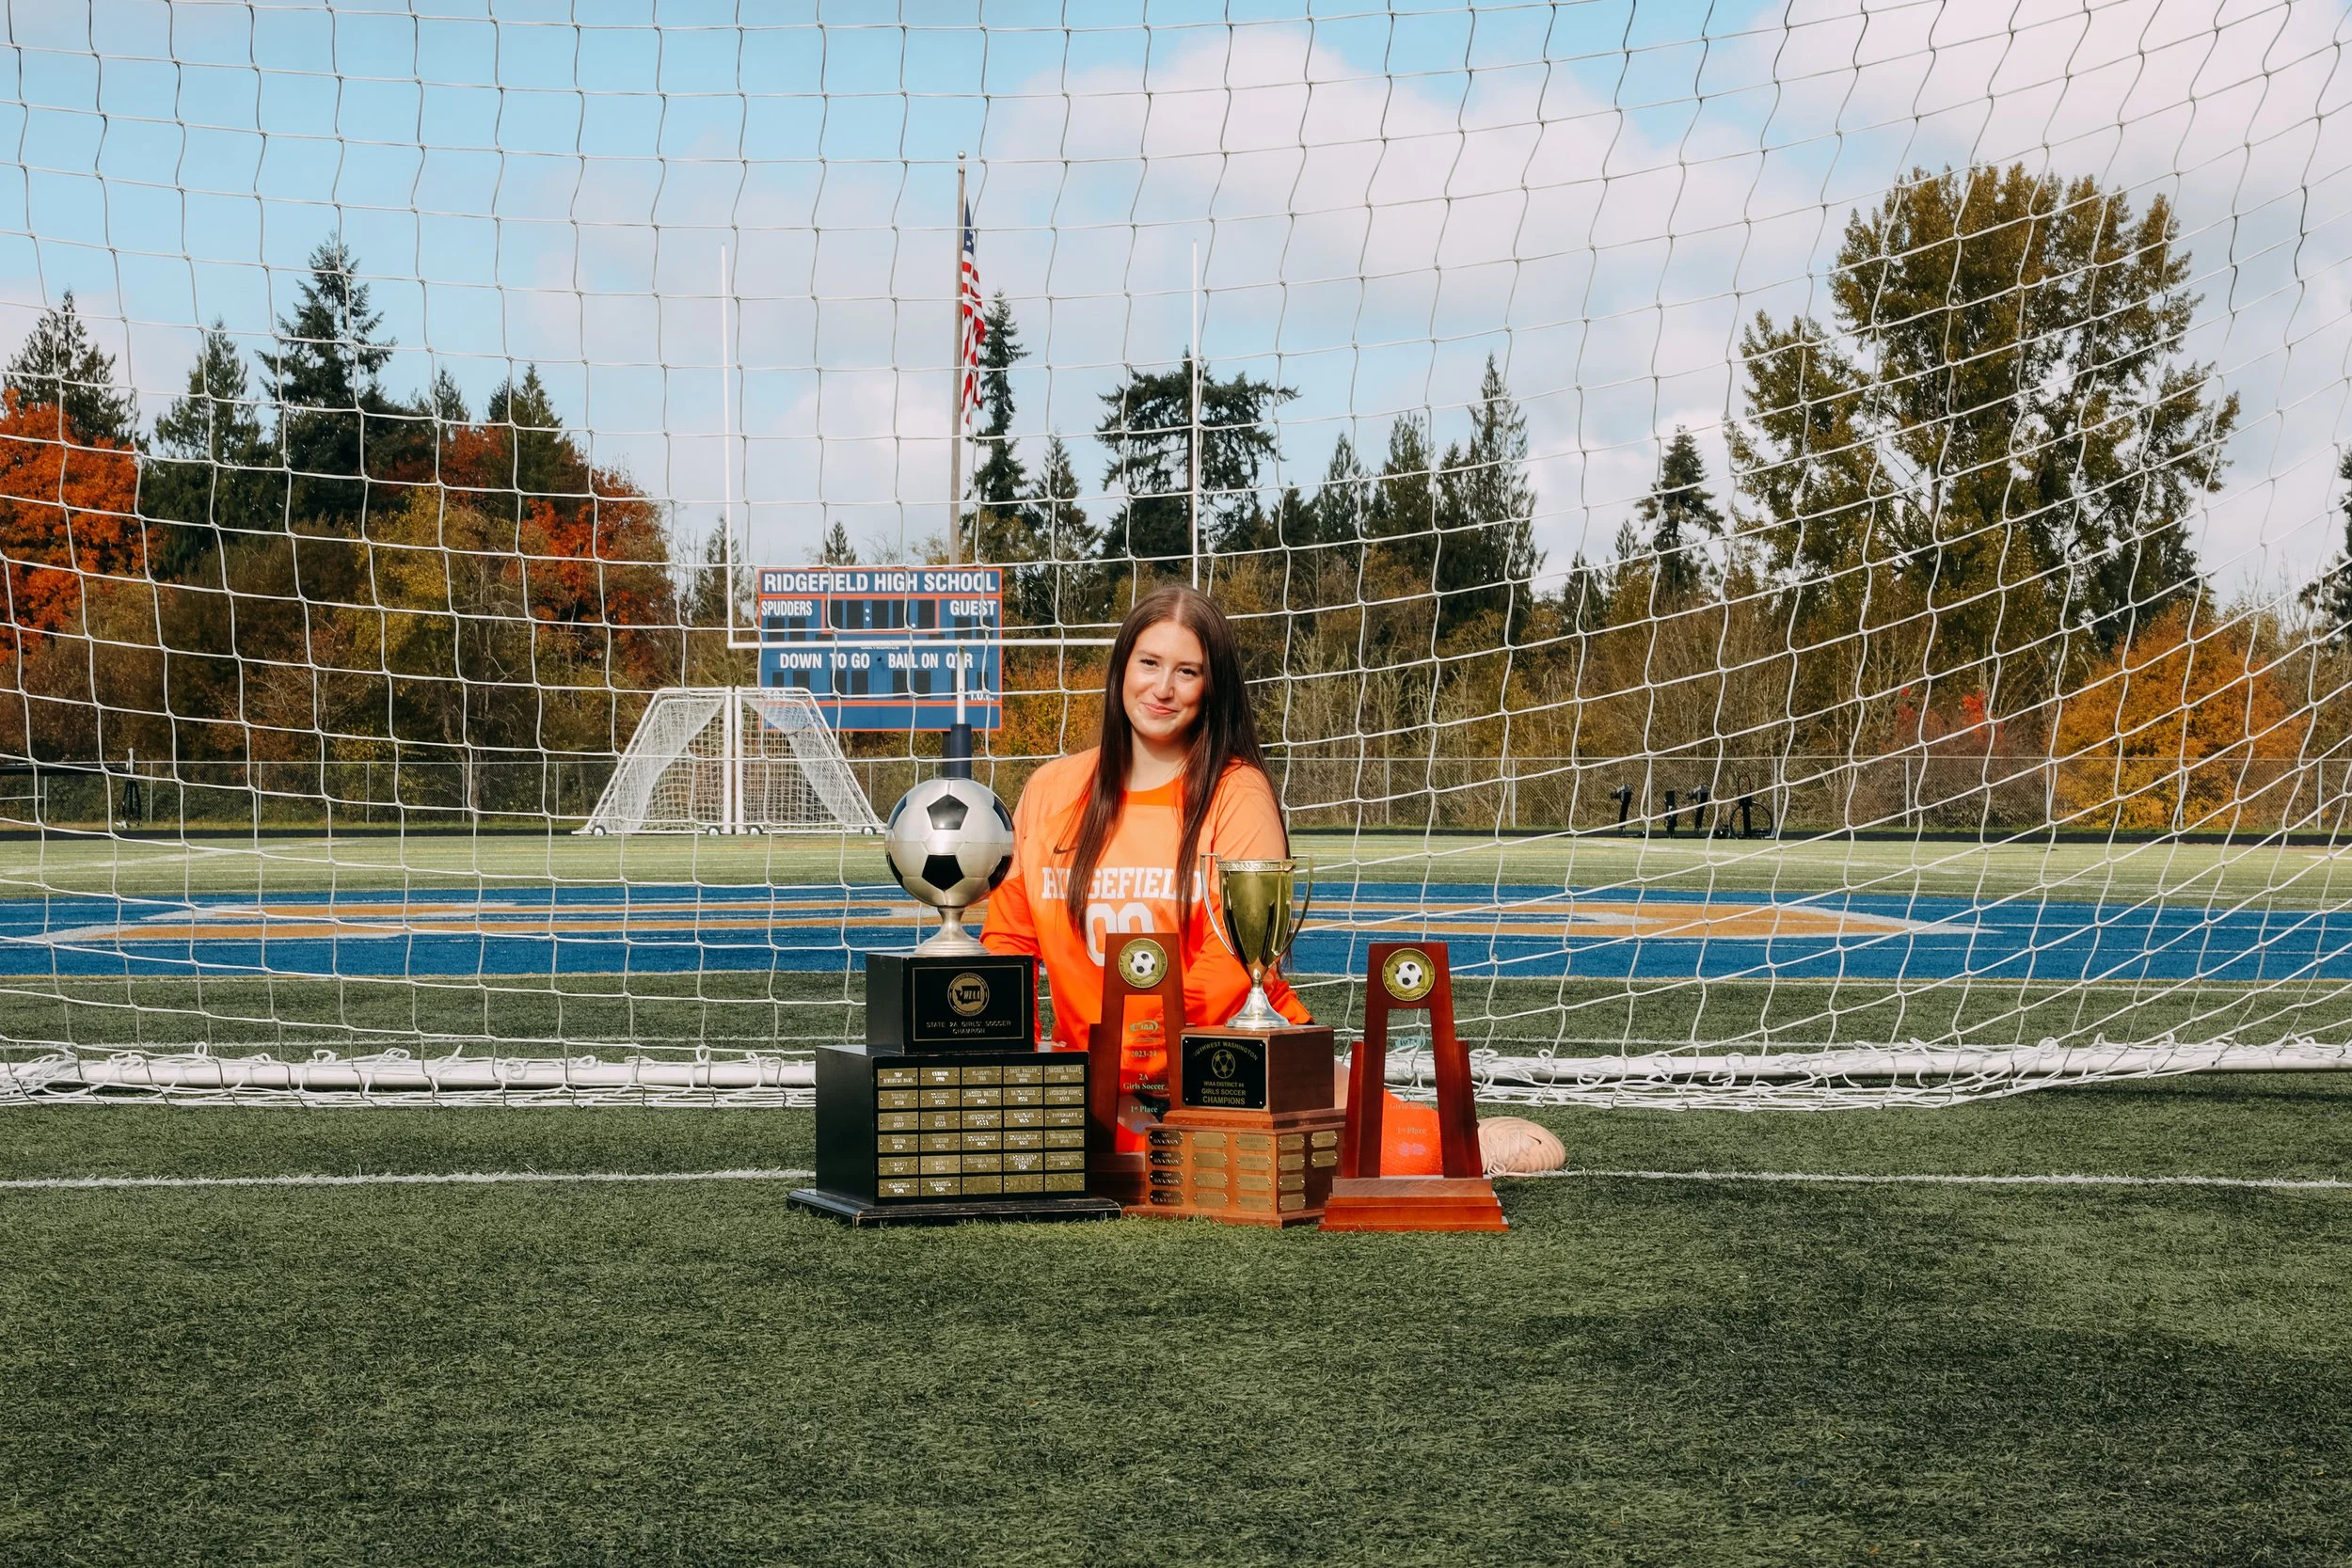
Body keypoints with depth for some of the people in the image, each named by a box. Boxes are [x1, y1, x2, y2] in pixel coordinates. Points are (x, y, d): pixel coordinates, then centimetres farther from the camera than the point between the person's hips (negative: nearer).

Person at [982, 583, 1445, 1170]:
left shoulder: (1239, 793, -2)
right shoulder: (1051, 791, 10)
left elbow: (1235, 956, -10)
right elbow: (1010, 936, 13)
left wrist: (1128, 1057, -21)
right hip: (1095, 1093, 5)